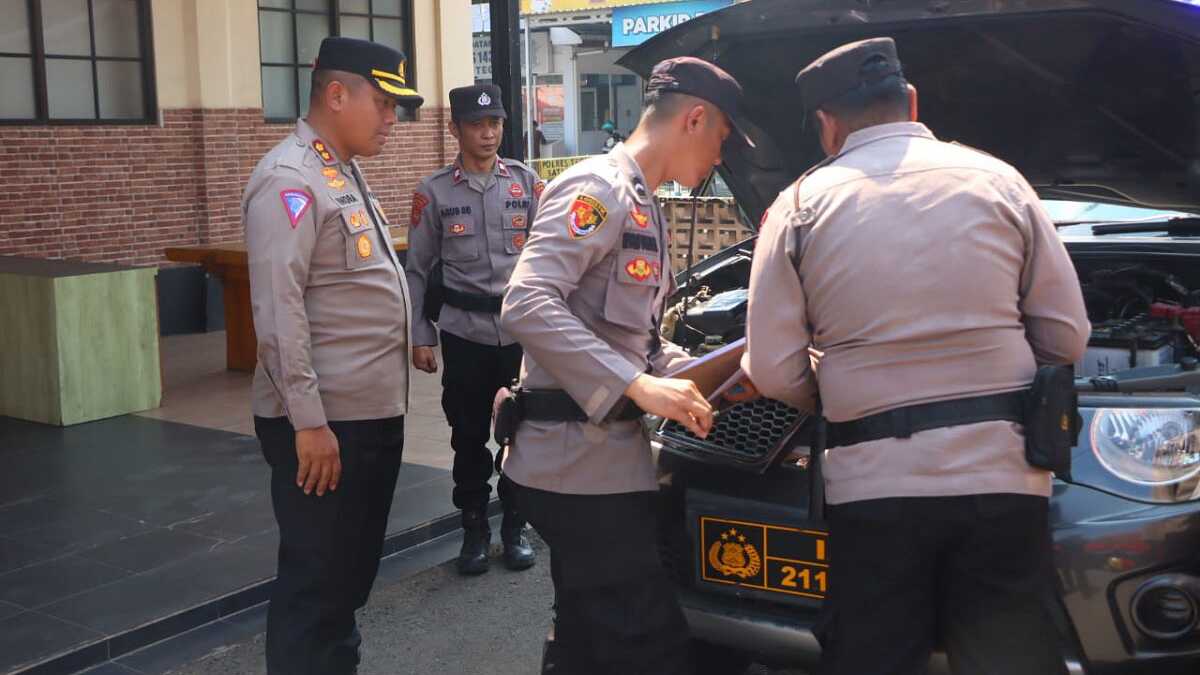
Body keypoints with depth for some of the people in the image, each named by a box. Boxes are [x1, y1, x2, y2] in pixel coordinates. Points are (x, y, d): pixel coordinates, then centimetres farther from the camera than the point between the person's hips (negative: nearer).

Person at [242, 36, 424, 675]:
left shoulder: (347, 174, 16)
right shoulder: (289, 179, -15)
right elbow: (278, 310, -21)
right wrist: (309, 421, -23)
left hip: (374, 413, 10)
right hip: (324, 422, -10)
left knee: (352, 572, 20)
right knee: (315, 583, 2)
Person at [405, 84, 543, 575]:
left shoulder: (527, 182, 4)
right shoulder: (434, 192, 0)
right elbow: (417, 270, 3)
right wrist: (420, 337, -2)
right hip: (465, 332, -1)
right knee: (469, 434, 7)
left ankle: (515, 527, 23)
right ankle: (474, 530, 22)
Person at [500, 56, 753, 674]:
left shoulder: (642, 207, 20)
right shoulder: (598, 189, -12)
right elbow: (526, 307, -26)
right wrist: (638, 385, -28)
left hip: (603, 455, 10)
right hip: (581, 460, -10)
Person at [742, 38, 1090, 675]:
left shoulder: (799, 206, 2)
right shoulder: (997, 181, 5)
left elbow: (773, 371, -1)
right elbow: (1067, 335, 5)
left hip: (872, 483, -1)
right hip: (1000, 476, 1)